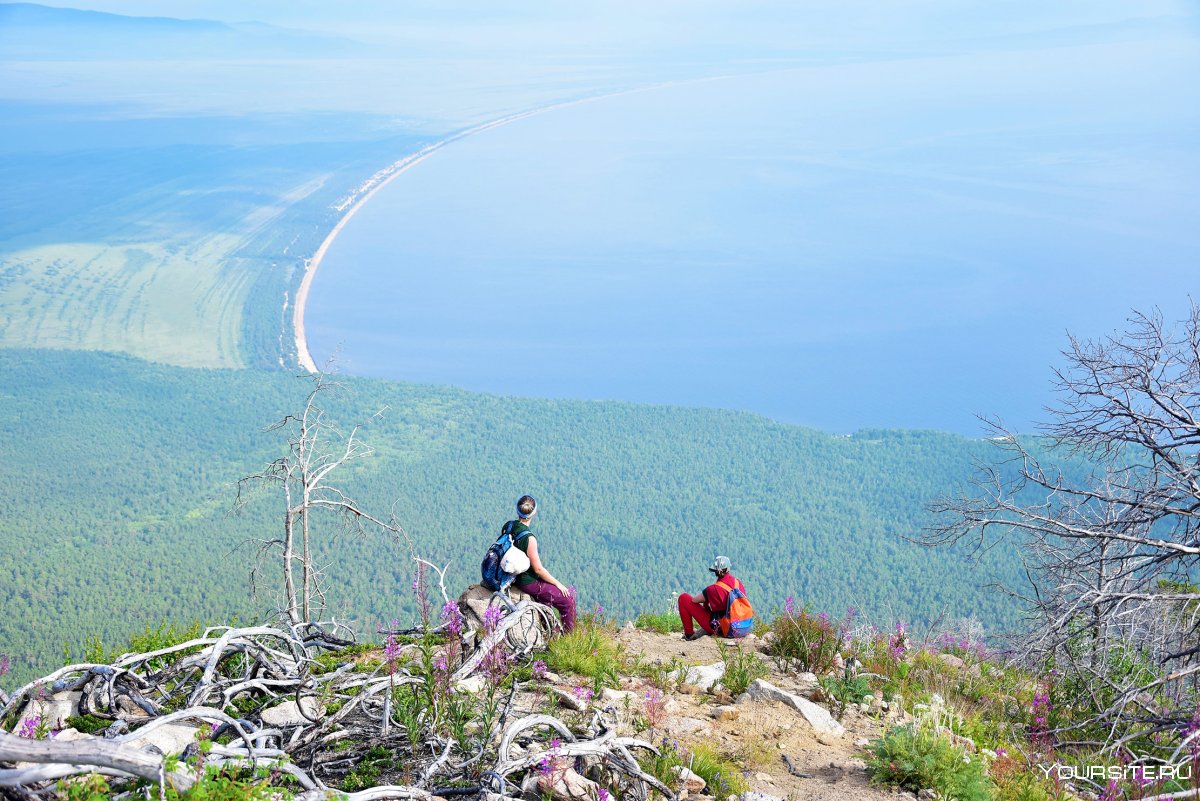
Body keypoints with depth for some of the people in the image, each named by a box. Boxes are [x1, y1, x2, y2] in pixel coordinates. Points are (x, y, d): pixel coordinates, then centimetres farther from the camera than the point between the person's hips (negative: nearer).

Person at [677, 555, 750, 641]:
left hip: (715, 627, -7)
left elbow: (694, 599, -14)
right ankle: (706, 630, 30)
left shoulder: (714, 589, -27)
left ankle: (689, 634, 8)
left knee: (683, 598, -1)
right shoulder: (737, 581, -7)